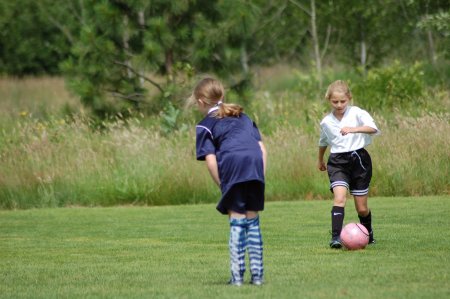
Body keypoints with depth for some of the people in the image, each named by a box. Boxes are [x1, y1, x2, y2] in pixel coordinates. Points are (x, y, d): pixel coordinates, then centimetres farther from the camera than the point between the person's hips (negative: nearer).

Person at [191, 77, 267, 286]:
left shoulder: (205, 126, 14)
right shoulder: (243, 117, 31)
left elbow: (210, 161, 0)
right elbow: (262, 148, 21)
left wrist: (222, 186, 8)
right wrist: (261, 178, 19)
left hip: (232, 167, -4)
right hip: (256, 166, 4)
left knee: (237, 222, 2)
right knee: (253, 221, 14)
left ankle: (237, 275, 0)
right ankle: (257, 274, 13)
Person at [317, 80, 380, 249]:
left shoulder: (356, 113, -5)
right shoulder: (326, 122, 6)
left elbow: (372, 128, -22)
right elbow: (323, 142, 26)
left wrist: (353, 129, -37)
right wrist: (320, 160, 37)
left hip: (359, 159, -1)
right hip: (337, 161, 1)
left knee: (362, 208, 6)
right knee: (340, 197, -24)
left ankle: (368, 235, 34)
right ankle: (335, 237, -30)